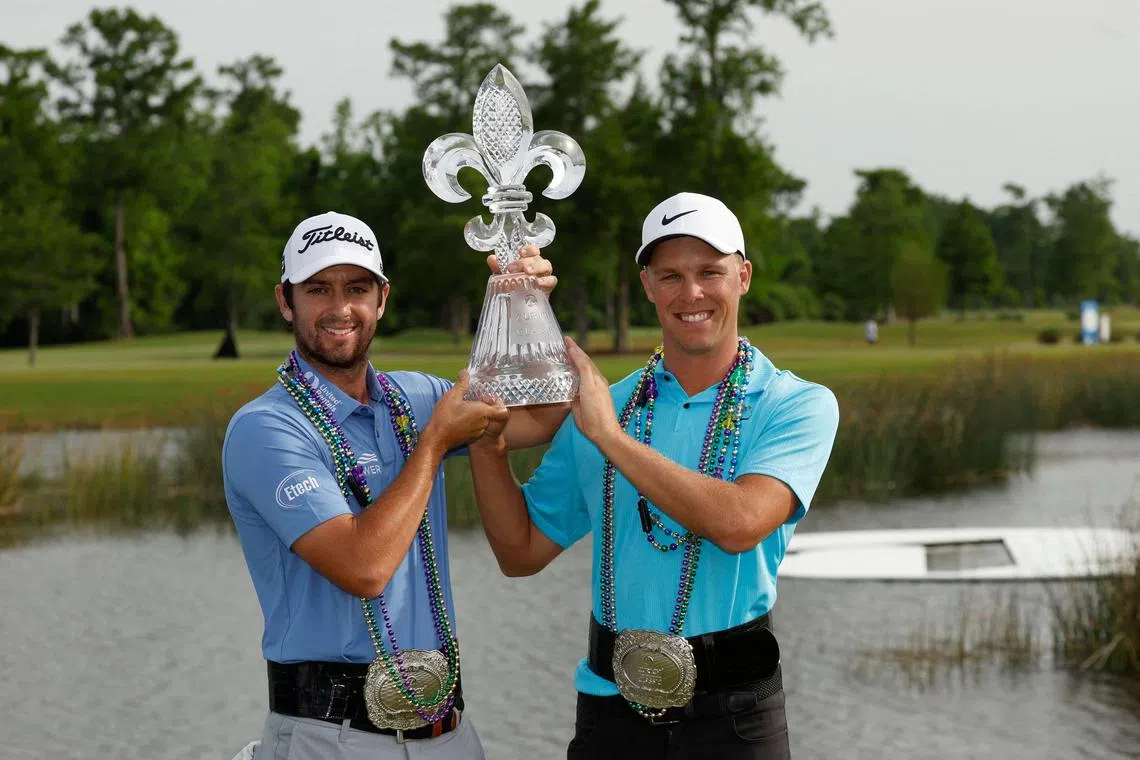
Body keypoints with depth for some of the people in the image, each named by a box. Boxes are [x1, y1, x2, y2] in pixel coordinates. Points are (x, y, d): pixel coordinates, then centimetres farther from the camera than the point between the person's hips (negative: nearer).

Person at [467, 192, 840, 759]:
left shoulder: (797, 405, -6)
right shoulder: (601, 405, 6)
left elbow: (740, 523, -23)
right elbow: (522, 552, 9)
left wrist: (610, 436, -18)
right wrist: (486, 444, -6)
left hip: (733, 713, -3)